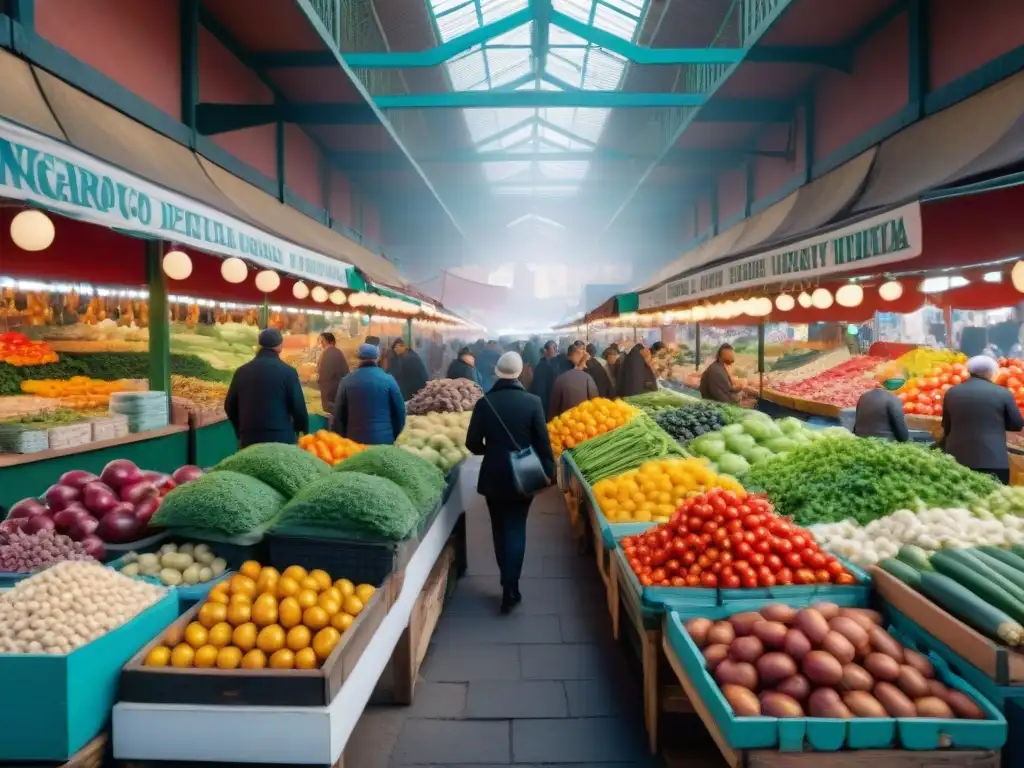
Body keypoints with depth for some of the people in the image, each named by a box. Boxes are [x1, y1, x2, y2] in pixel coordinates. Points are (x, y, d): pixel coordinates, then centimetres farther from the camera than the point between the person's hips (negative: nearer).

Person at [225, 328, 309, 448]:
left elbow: (229, 406, 12)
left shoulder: (242, 371, 5)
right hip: (281, 438, -4)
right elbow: (298, 407, -8)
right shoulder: (287, 371, -8)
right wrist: (303, 431, 10)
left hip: (249, 439, 4)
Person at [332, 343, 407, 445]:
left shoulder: (346, 381, 0)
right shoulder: (388, 379, -4)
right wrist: (395, 437, 14)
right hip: (384, 439, -1)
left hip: (355, 440, 1)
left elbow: (339, 415, 5)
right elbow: (400, 412, 0)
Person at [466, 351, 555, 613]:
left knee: (500, 529, 16)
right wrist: (548, 471, 1)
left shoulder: (484, 402, -9)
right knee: (516, 528, 8)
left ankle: (508, 583, 26)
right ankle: (510, 588, 2)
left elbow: (472, 443, -5)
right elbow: (543, 441, -9)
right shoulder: (532, 402, -10)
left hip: (493, 476, 1)